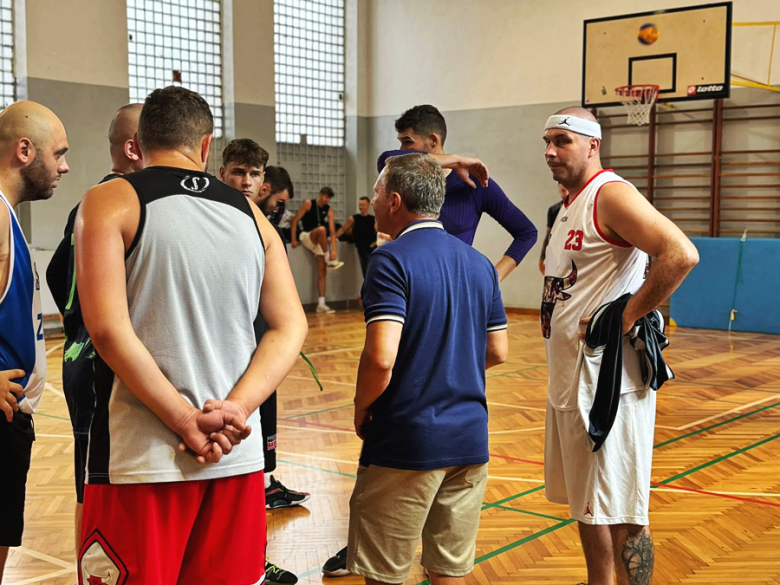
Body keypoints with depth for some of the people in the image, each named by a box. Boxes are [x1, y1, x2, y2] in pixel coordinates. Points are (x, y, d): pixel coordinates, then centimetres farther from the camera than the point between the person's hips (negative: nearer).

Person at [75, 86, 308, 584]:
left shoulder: (110, 202, -2)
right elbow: (292, 328, 5)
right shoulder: (251, 214, 11)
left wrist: (187, 421, -12)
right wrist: (235, 410, -6)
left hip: (141, 457, -4)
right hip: (238, 453, 4)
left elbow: (108, 328, -14)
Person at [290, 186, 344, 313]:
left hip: (320, 242, 4)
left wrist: (334, 250, -16)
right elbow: (295, 221, -7)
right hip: (306, 237, -4)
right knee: (321, 229, -36)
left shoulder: (329, 210, 1)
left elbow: (332, 231, -6)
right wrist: (293, 240, -14)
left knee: (322, 271, -5)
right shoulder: (308, 204, -8)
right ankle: (330, 261, -27)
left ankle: (321, 304, -4)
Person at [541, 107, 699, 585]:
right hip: (569, 381, 10)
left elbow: (681, 254, -27)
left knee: (621, 515, -2)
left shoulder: (610, 194, -13)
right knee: (586, 505, 19)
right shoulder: (569, 205, 16)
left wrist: (622, 320, -23)